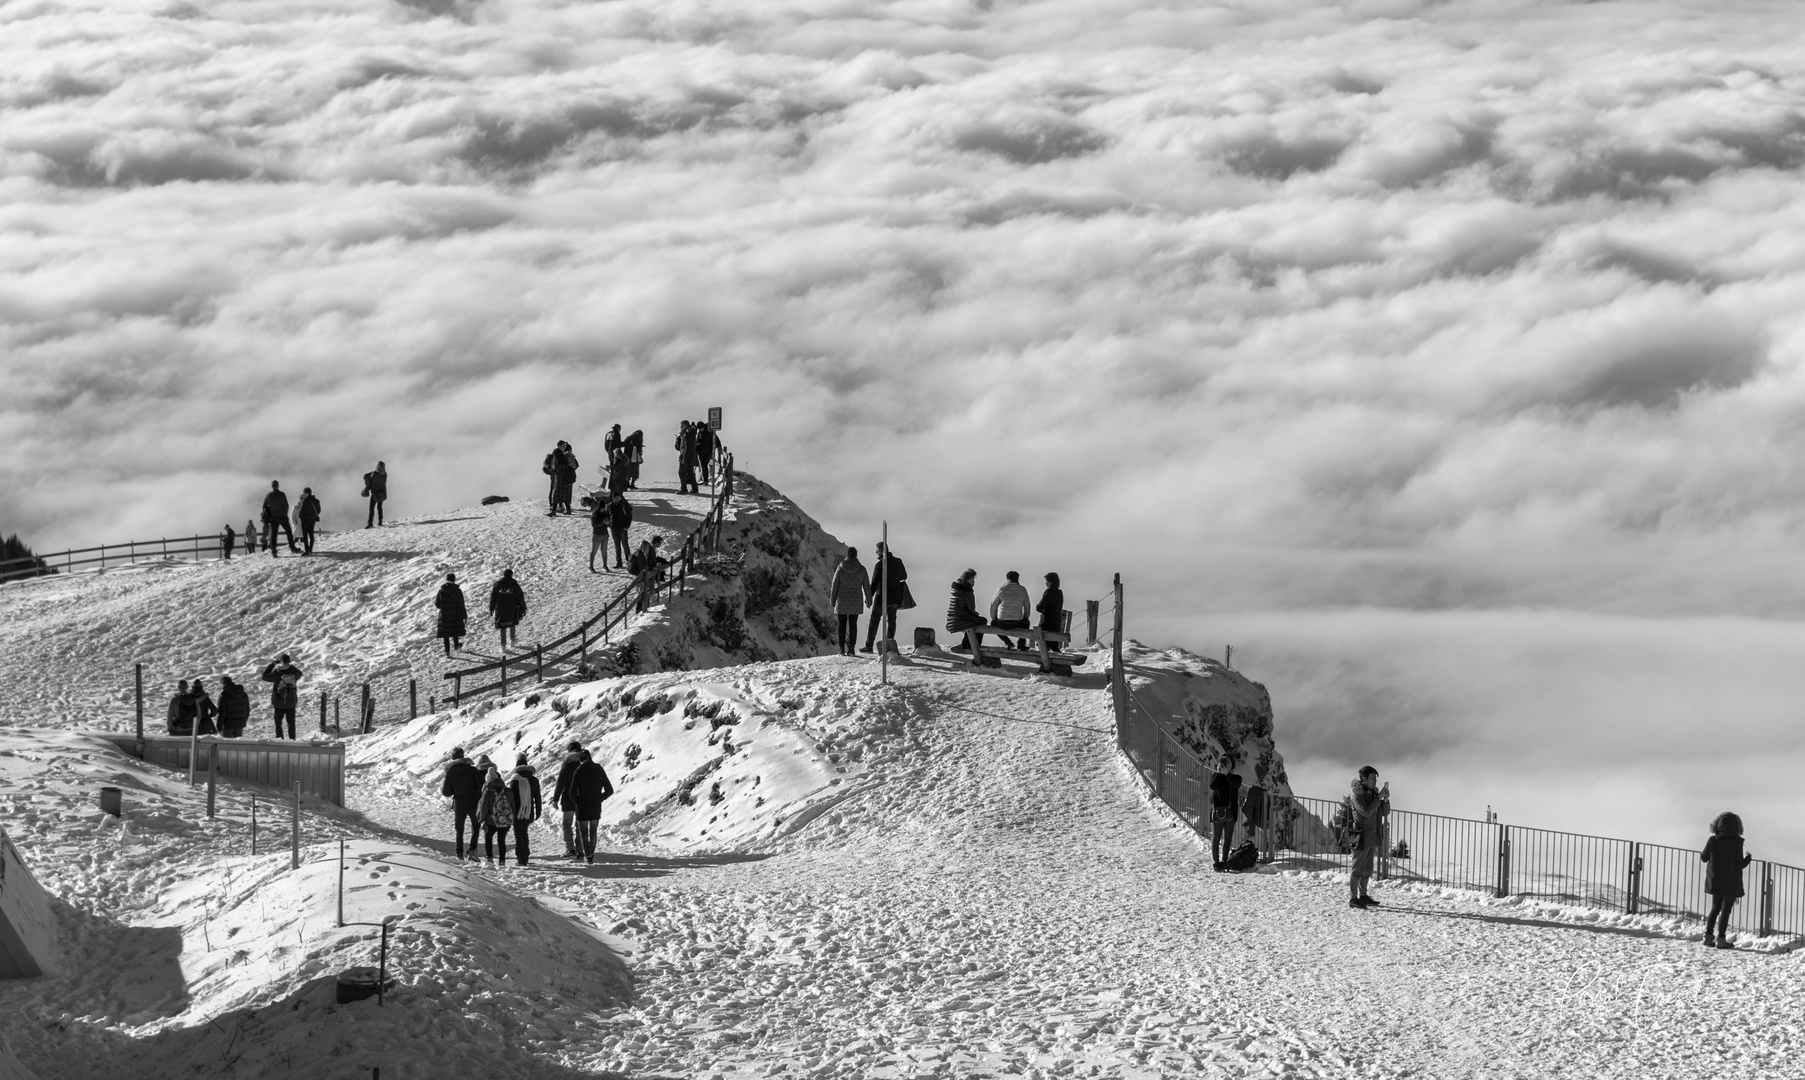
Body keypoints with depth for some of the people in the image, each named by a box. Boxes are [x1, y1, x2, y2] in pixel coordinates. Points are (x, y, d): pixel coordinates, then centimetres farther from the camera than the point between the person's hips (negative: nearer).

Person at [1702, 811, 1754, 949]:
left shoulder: (1712, 841, -6)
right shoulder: (1736, 843, -14)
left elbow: (1704, 858, 4)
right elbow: (1740, 865, -11)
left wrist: (1701, 855, 27)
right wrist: (1748, 858, 9)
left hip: (1715, 882, 3)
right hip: (1731, 884, -3)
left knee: (1715, 909, 17)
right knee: (1725, 910, 2)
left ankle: (1708, 936, 13)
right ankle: (1721, 938, -1)